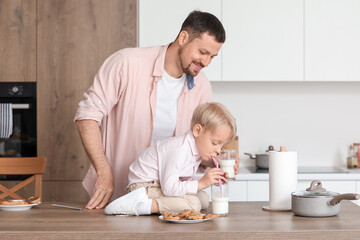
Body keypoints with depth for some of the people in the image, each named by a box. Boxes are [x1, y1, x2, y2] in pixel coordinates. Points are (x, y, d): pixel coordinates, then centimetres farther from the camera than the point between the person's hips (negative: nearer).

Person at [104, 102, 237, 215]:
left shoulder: (196, 145, 4)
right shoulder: (180, 150, -27)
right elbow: (169, 188, -31)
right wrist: (201, 183, -29)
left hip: (162, 184, 11)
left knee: (204, 199, 3)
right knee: (193, 204, -24)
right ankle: (141, 205, -26)